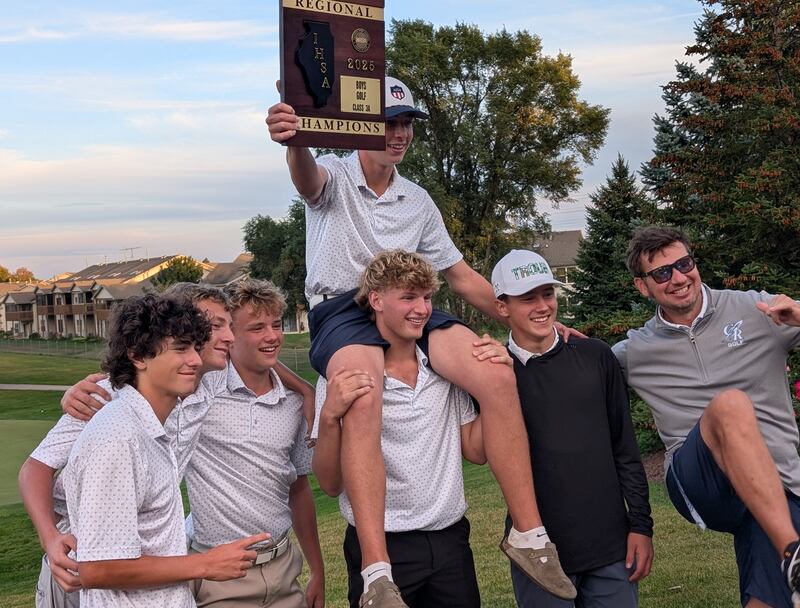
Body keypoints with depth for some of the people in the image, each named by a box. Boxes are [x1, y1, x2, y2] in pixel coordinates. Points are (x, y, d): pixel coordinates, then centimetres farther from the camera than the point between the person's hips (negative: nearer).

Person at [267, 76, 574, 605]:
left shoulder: (419, 201, 21)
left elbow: (462, 277, 23)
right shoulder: (334, 177, 7)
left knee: (497, 376, -23)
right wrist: (297, 141, -46)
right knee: (363, 402, -37)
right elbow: (308, 178, -21)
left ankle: (528, 533, -14)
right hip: (343, 309, -4)